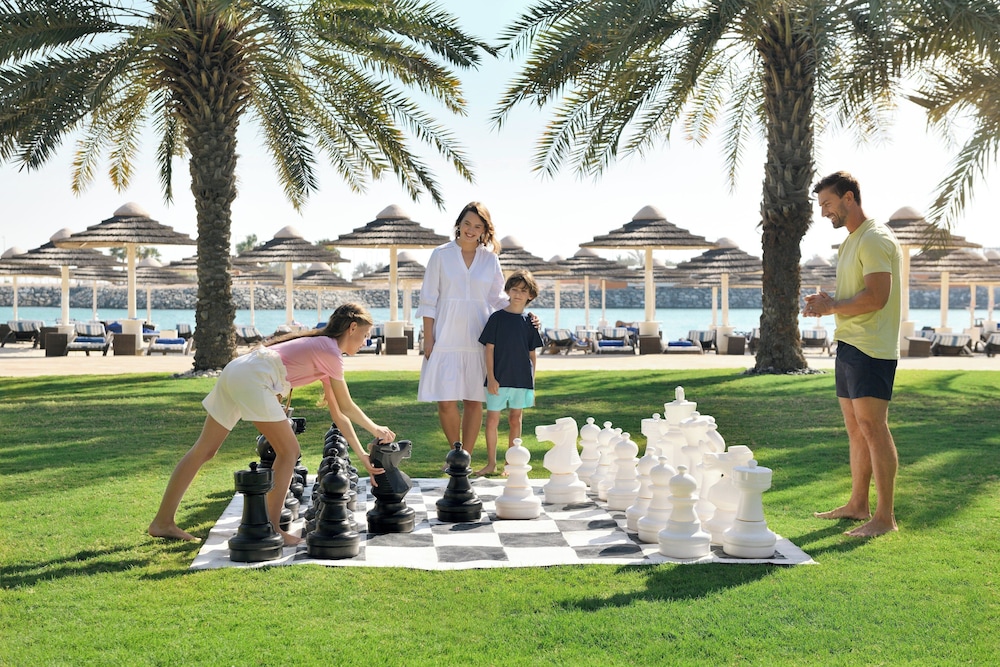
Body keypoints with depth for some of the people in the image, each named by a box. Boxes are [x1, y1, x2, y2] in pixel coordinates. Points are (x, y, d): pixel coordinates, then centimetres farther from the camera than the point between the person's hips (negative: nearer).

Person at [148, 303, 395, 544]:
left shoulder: (321, 349, 25)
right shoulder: (331, 353, -3)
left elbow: (338, 413, 26)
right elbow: (347, 408, 3)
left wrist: (362, 455, 26)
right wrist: (377, 430, 18)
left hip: (235, 372, 10)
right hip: (252, 379, -10)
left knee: (204, 451, 11)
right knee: (288, 451, -2)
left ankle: (163, 522, 17)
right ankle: (271, 529, 1)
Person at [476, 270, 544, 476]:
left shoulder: (529, 322, 5)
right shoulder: (497, 318, -2)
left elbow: (532, 353, 10)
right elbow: (489, 349, -3)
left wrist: (532, 381, 7)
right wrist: (491, 378, -9)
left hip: (521, 379, 2)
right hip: (498, 379, -2)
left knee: (515, 420, 9)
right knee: (492, 420, 0)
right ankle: (491, 463, 10)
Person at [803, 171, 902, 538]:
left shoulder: (875, 239, -12)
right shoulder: (851, 242, 20)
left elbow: (876, 297, -22)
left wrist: (832, 307, -11)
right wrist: (827, 302, 7)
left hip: (871, 348, -10)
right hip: (849, 344, 10)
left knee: (872, 427, -9)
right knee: (855, 429, 13)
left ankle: (885, 516, -5)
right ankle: (858, 504, 21)